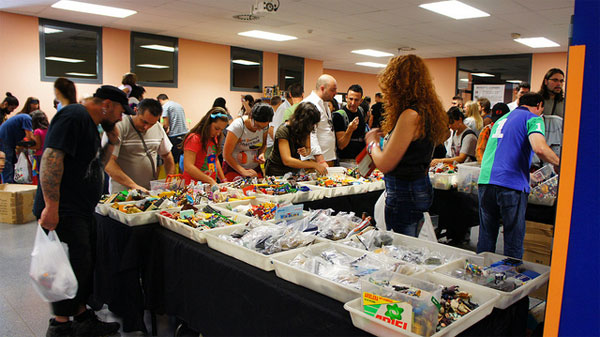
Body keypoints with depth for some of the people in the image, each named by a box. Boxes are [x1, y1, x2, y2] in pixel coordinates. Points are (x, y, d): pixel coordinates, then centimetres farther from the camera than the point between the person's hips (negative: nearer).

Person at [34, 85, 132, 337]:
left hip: (81, 211, 10)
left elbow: (95, 165, 26)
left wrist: (111, 142, 10)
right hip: (63, 212, -10)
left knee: (85, 267, 15)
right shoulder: (74, 116, -13)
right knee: (73, 269, -4)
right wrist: (51, 206, -27)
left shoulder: (90, 124, 18)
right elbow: (51, 158, -23)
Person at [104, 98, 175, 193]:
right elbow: (108, 163, -16)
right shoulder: (119, 127, -10)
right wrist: (133, 186, -24)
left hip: (152, 192, 5)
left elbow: (167, 156, 19)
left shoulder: (158, 128, 7)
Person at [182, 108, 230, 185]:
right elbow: (188, 167, -19)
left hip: (211, 187, 8)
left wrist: (223, 180, 14)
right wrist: (211, 181, -22)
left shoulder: (214, 138, 16)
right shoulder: (194, 139, -11)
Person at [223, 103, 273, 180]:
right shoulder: (237, 126, -22)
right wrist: (243, 171, -29)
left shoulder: (264, 126, -8)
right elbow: (226, 155, -21)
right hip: (233, 168, -4)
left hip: (255, 168, 4)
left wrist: (262, 154, -12)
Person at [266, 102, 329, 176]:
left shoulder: (305, 129, -3)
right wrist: (314, 165, -34)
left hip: (294, 170, 5)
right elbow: (287, 161, -31)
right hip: (277, 172, -5)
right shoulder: (283, 130, -23)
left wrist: (306, 152, -13)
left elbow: (308, 148, 13)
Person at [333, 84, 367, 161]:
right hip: (347, 160, -6)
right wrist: (349, 130, -32)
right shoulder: (339, 115, -15)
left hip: (362, 157, 6)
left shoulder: (361, 110, 6)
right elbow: (341, 146, -19)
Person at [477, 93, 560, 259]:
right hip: (511, 184, -6)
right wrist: (558, 164, 2)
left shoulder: (501, 119, 26)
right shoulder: (533, 119, 4)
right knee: (513, 240, 3)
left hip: (485, 181, 6)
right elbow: (540, 148, -15)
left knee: (486, 237, 12)